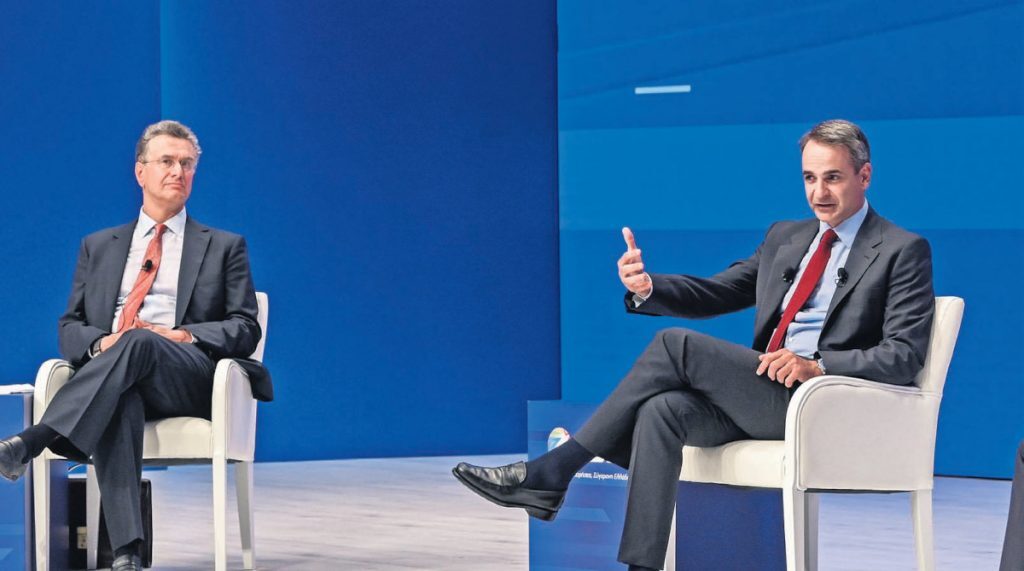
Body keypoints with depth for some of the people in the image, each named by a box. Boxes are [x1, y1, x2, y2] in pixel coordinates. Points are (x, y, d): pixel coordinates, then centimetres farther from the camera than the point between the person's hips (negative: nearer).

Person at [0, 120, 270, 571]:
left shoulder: (224, 246, 20)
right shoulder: (98, 247, 26)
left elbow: (246, 329, 10)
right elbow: (69, 326, 19)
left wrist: (185, 335, -9)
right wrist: (99, 342, -7)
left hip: (189, 379, -1)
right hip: (109, 374, 1)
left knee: (138, 342, -37)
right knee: (117, 404, -39)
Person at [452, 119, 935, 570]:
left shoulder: (904, 251, 1)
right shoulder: (785, 237, 23)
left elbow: (904, 355, -9)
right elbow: (717, 293, 17)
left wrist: (818, 364, -24)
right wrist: (648, 288, -5)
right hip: (758, 395, 7)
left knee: (676, 345, -22)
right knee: (662, 410, -26)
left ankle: (552, 472, -19)